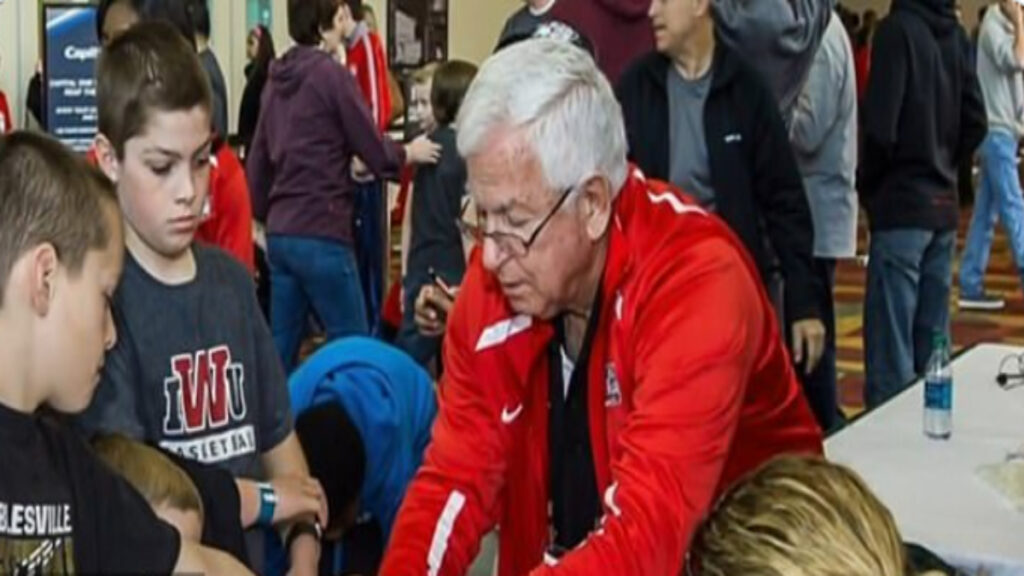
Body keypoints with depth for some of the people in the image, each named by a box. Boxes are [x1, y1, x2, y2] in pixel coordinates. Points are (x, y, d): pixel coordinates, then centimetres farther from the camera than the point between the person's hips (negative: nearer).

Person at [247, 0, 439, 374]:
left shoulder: (278, 78, 11)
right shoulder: (331, 74, -9)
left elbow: (257, 161, 16)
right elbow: (375, 154, -6)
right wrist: (410, 153, 13)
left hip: (280, 234, 7)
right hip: (320, 234, -7)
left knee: (282, 348, 10)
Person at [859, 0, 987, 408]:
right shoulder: (955, 33, 7)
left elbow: (880, 124, -17)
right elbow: (975, 122, 11)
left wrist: (868, 186, -1)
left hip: (901, 206, -7)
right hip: (944, 205, 7)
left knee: (890, 354, -4)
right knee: (932, 348, 13)